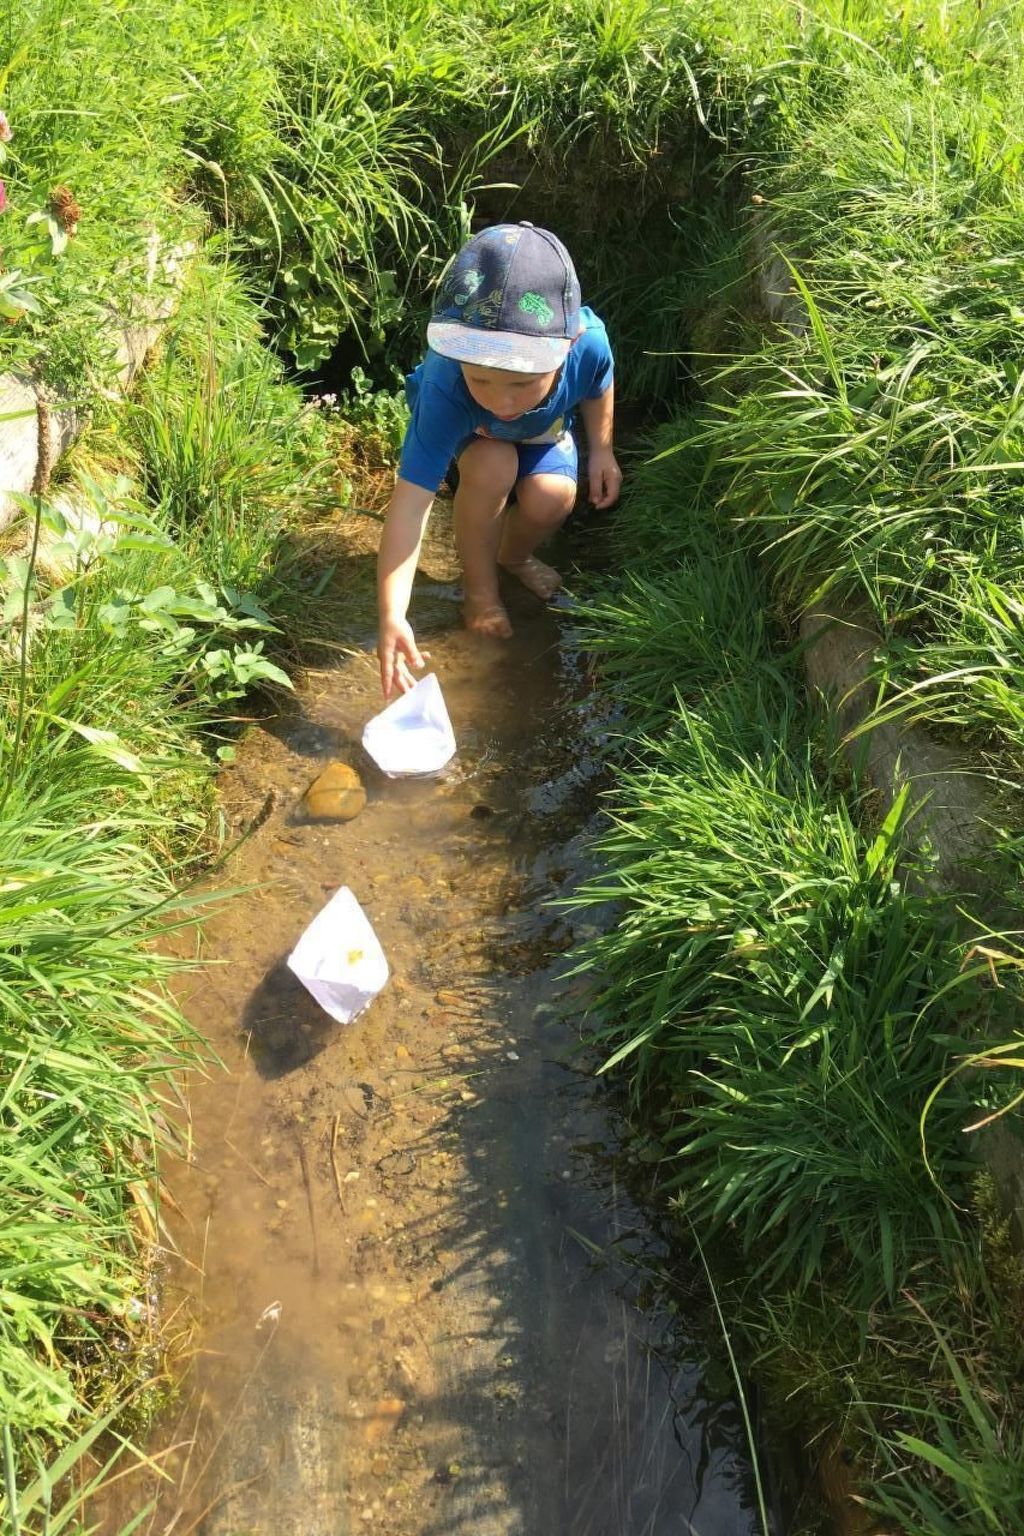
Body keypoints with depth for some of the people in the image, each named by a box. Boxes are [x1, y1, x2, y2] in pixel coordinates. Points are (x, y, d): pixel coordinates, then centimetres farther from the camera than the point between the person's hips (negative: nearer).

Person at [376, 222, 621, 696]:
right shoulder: (446, 389, -47)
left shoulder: (588, 341, -40)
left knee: (551, 499, -25)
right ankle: (479, 586, -7)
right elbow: (410, 501, -50)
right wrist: (392, 616, -56)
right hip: (463, 430, -2)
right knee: (493, 468, -34)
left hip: (542, 428, 2)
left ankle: (514, 554, 13)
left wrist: (601, 449, -6)